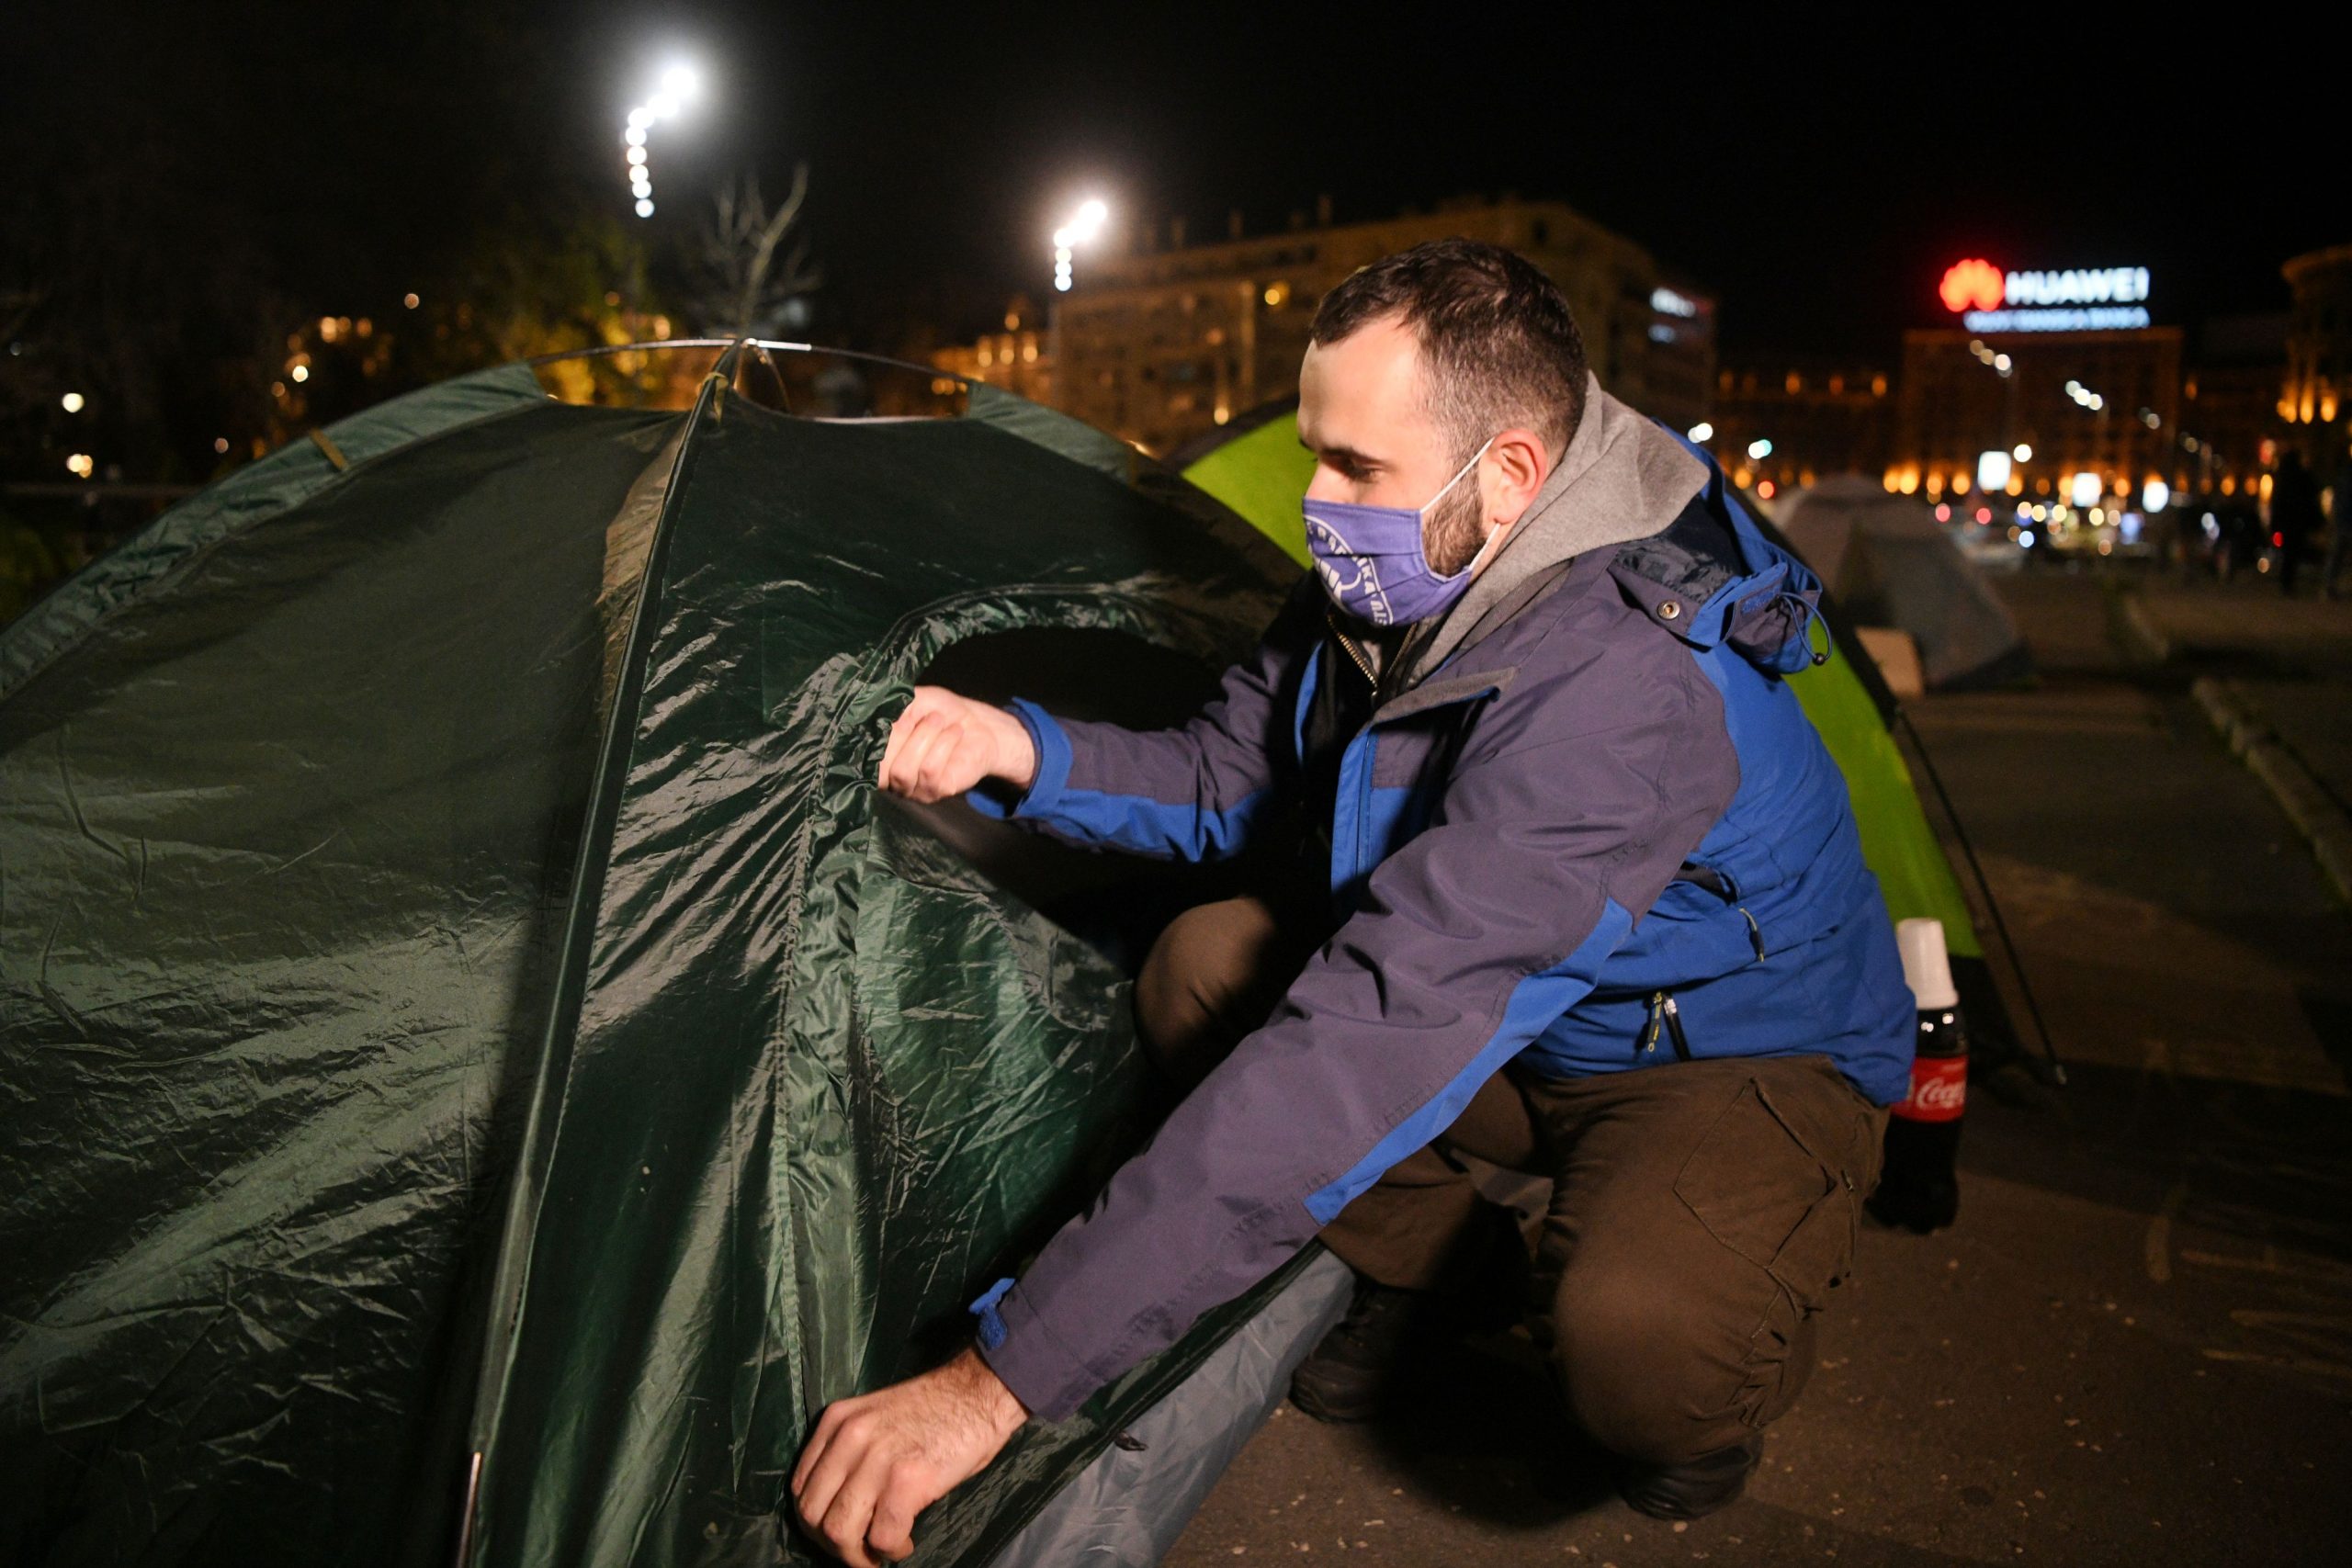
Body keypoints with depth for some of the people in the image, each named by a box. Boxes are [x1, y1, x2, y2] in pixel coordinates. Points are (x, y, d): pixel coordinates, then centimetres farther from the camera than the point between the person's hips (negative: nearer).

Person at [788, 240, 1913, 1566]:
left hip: (1748, 1053, -7)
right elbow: (1223, 780, 1)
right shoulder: (1394, 586, -11)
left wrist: (1005, 1376, -46)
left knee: (1641, 1348, -37)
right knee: (1203, 968, -8)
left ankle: (1722, 1367, 2)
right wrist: (1020, 751, -22)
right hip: (1528, 1021, 7)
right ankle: (1429, 1255, 11)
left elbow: (1374, 1042, -47)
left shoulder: (1619, 680, -39)